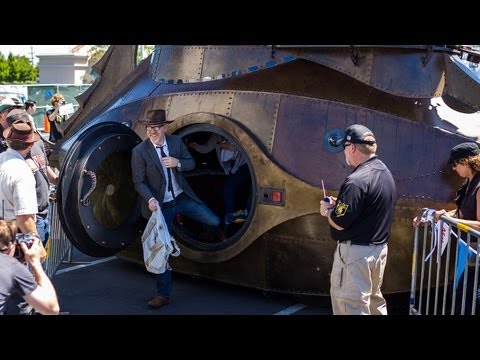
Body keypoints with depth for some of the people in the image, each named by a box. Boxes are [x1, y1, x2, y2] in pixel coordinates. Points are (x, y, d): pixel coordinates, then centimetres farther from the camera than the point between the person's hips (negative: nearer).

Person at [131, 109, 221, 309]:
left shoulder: (176, 141, -4)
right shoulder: (139, 151, -14)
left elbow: (191, 163, 4)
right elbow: (139, 181, -12)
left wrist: (177, 163, -18)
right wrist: (150, 199, -28)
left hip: (182, 197, 3)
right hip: (161, 205, -3)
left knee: (214, 221, 2)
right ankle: (163, 294, 13)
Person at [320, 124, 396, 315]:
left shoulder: (357, 180, -22)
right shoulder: (385, 173, 8)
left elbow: (340, 223, -22)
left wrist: (328, 210, -2)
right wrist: (340, 204, 11)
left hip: (356, 252, -9)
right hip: (379, 248, 10)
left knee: (352, 308, -1)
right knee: (374, 300, 22)